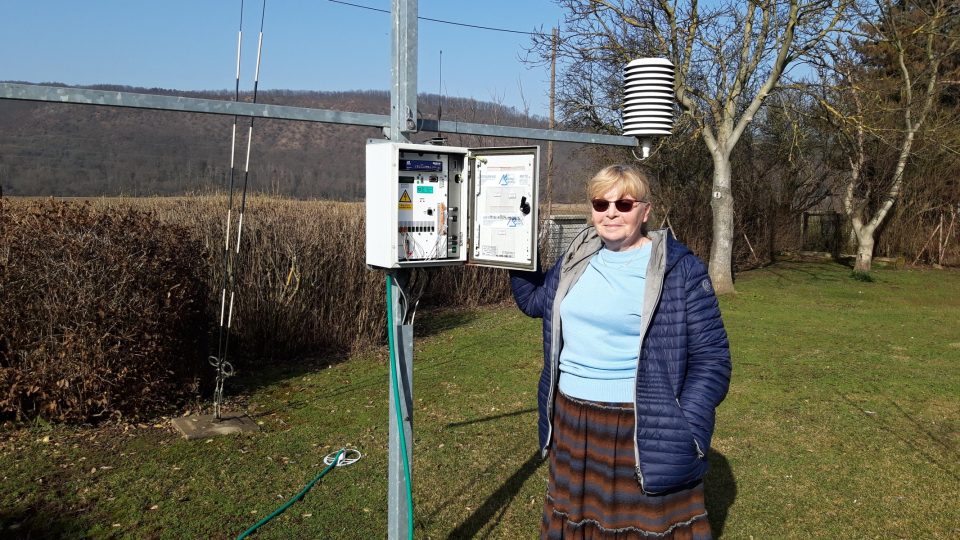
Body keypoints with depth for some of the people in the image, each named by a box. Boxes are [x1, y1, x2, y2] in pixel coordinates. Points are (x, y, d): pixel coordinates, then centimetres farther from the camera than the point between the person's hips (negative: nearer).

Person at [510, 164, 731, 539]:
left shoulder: (678, 269, -11)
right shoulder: (577, 258, 6)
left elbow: (710, 355, -10)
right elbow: (535, 300, 22)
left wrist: (686, 430, -17)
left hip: (641, 429, -5)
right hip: (571, 423, 6)